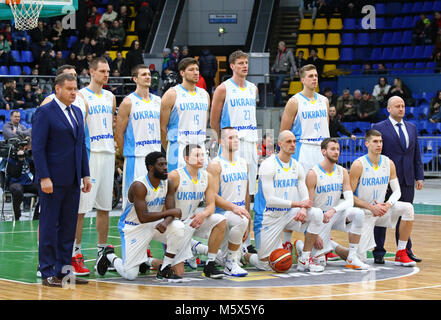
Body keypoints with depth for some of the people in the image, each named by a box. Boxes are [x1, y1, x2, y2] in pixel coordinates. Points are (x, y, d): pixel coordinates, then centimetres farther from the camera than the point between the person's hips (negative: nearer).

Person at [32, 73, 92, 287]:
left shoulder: (77, 112, 15)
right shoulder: (44, 113, -8)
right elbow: (37, 148, -12)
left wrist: (85, 175, 13)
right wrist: (44, 178, -18)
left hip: (72, 181, 7)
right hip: (53, 181, -7)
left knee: (68, 227, 8)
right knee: (49, 227, -1)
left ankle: (63, 271, 14)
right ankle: (48, 273, 3)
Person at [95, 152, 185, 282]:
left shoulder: (168, 183, -7)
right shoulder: (139, 186, -26)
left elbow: (171, 211, -10)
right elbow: (143, 217, -31)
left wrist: (165, 222, -33)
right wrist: (169, 212, -29)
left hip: (154, 224, 6)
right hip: (133, 227, -6)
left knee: (178, 227, -25)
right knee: (130, 274, -13)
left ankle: (164, 271, -9)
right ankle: (109, 256, 22)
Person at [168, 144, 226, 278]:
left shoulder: (207, 177, 1)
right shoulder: (175, 176, -16)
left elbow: (211, 205, 1)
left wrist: (203, 214, -22)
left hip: (193, 221, 5)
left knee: (220, 221, -22)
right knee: (178, 273, -13)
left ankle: (210, 265, -11)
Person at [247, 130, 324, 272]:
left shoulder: (297, 167, 5)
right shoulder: (268, 165, -15)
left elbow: (305, 197, 3)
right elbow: (270, 200, -21)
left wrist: (303, 209, -21)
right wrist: (298, 204, -23)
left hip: (288, 214, 6)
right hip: (268, 217, -6)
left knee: (317, 214, -19)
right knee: (265, 265, -6)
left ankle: (304, 260, -9)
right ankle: (244, 255, 29)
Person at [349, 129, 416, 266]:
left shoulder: (388, 163, -2)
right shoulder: (358, 165, -17)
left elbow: (397, 191, 3)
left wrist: (388, 205, -18)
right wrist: (371, 207, -23)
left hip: (380, 209, 5)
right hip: (363, 213, -5)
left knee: (407, 208, -22)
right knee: (360, 259, -12)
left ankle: (401, 254, -11)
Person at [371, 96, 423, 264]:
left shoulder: (412, 128, 13)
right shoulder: (379, 128, -2)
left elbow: (417, 155, 15)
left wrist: (419, 177, 8)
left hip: (407, 180, 4)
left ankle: (406, 251, 15)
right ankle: (379, 252, 9)